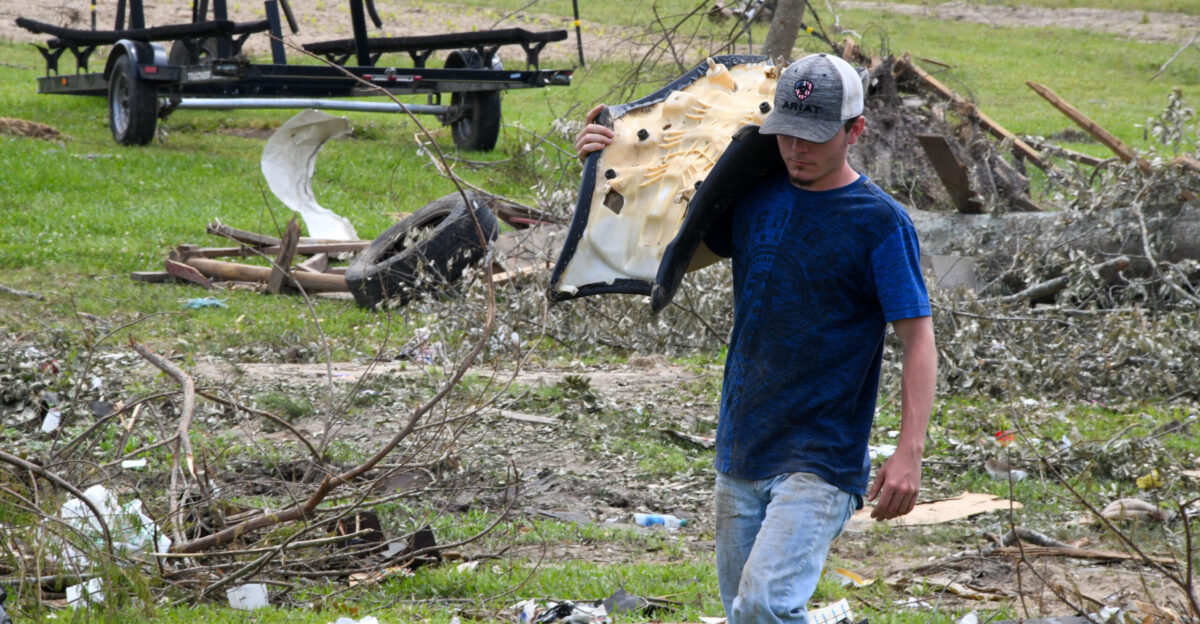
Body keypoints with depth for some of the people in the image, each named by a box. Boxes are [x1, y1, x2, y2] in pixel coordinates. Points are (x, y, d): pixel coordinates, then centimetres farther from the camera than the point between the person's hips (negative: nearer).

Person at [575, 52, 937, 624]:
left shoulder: (880, 223, -8)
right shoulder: (753, 199, 8)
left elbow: (918, 340, -10)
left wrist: (909, 453, -19)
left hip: (822, 463, -6)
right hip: (740, 453, 7)